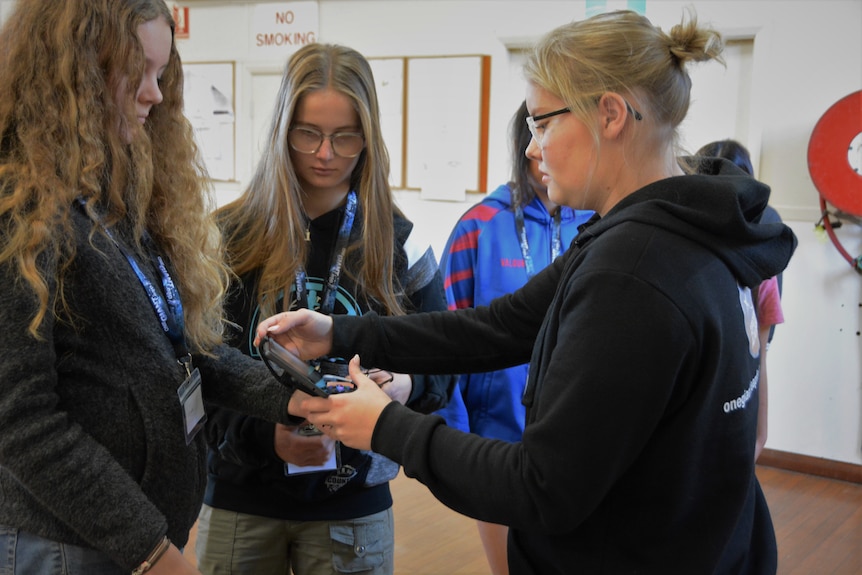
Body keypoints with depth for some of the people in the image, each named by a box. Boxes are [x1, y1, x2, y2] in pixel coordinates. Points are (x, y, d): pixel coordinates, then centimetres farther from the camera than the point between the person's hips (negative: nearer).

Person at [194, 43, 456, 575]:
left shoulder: (398, 242, -1)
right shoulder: (228, 236, -4)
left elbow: (442, 370, 5)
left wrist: (406, 387, -18)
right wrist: (264, 435, -20)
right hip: (241, 495, 0)